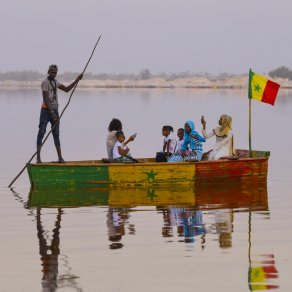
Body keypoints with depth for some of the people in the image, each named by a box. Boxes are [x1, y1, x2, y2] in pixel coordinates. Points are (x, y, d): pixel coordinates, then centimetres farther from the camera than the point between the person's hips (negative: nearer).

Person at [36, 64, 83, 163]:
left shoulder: (55, 82, 13)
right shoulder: (45, 82, -11)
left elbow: (66, 89, 21)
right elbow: (46, 99, -17)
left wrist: (77, 80, 11)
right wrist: (52, 113, -23)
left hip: (55, 110, 8)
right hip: (46, 110, -8)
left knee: (56, 134, 7)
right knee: (41, 132, -8)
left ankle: (60, 157, 8)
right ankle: (38, 157, -9)